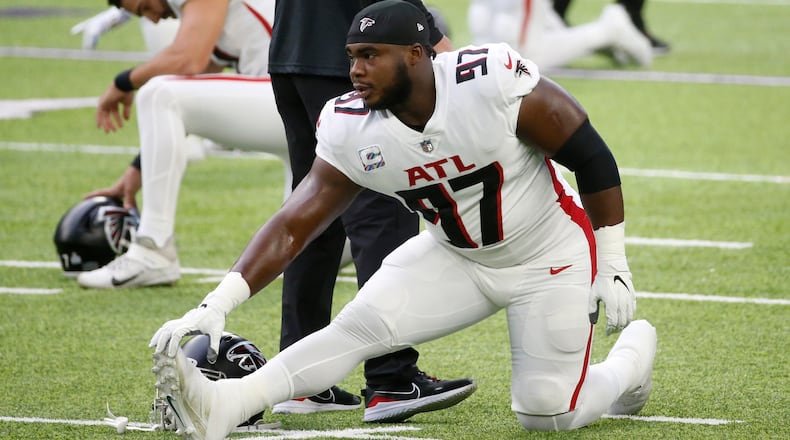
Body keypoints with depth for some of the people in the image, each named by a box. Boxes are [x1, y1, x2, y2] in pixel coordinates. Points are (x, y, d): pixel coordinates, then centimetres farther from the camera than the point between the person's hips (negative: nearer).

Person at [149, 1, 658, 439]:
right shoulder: (352, 131, -16)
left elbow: (591, 157, -19)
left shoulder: (493, 84, -30)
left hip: (551, 259, -4)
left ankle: (634, 353, 27)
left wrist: (614, 267, -13)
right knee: (357, 327, -17)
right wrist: (215, 306, -27)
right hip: (458, 258, 4)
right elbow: (293, 226, -15)